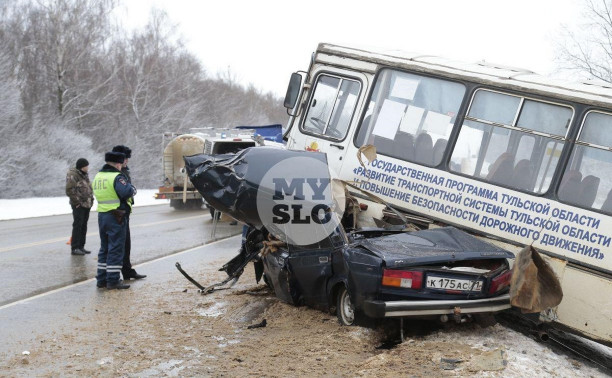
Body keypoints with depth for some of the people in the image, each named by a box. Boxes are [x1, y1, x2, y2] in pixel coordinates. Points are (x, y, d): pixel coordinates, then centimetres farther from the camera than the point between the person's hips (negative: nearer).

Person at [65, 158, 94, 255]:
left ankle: (81, 247, 16)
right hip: (79, 205, -9)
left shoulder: (84, 174, 17)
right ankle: (75, 248, -5)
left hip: (87, 204, 9)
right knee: (77, 226, -8)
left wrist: (91, 198, 14)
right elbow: (69, 190, -18)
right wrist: (77, 201, -16)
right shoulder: (72, 175, -11)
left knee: (84, 226, 10)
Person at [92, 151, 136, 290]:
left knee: (104, 247, 16)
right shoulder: (116, 177, -15)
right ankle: (113, 281, -1)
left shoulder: (98, 177, 13)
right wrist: (132, 188, -6)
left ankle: (101, 279, 19)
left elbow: (97, 193, 16)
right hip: (116, 216, -8)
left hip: (101, 215, 8)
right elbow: (127, 192, -28)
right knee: (116, 249, -2)